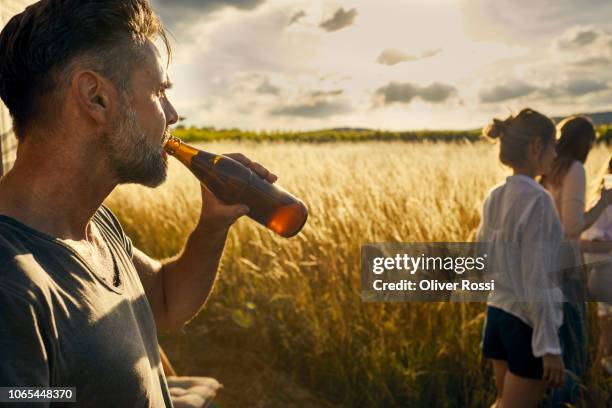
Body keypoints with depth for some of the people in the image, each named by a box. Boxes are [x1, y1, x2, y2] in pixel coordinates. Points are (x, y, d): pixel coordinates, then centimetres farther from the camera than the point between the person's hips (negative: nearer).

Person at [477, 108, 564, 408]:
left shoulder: (494, 198, 4)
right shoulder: (537, 199, -19)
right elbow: (537, 281, -21)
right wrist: (550, 346, -16)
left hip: (497, 315, 7)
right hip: (528, 322, -7)